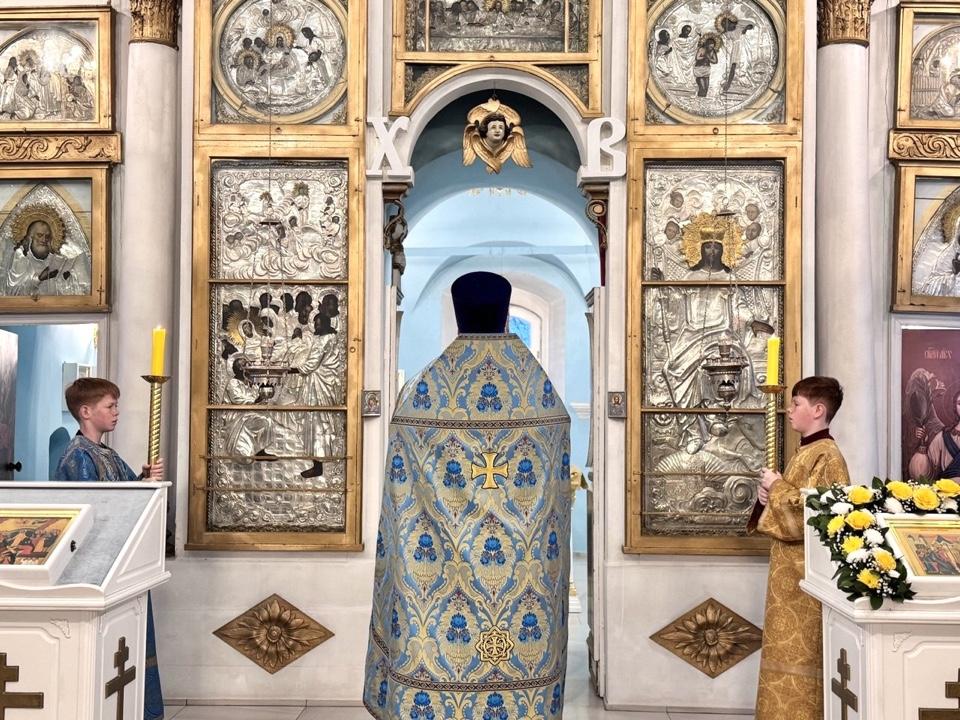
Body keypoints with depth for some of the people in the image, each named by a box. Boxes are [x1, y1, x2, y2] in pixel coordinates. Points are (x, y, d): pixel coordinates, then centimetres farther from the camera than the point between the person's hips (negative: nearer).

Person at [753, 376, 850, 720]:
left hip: (806, 571, -10)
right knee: (792, 650, 14)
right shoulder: (807, 452, 14)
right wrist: (772, 496, 2)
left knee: (799, 651, -3)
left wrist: (777, 487, -13)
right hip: (793, 567, 10)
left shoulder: (825, 455, -16)